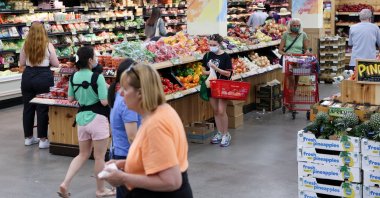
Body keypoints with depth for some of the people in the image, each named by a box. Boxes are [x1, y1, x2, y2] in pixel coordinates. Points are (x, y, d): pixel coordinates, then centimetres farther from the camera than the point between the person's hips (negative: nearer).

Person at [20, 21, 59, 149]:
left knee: (28, 107, 13)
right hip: (44, 77, -4)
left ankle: (28, 137, 23)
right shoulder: (48, 45, -8)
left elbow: (22, 64, 10)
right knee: (42, 109, 1)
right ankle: (43, 139, 5)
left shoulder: (25, 46, 2)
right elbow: (56, 64, -2)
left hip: (27, 77, 4)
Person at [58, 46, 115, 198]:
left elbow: (70, 98, 12)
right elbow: (105, 101, -17)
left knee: (83, 155, 20)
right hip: (97, 119, -6)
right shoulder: (97, 77, -17)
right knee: (99, 157, 8)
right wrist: (109, 90, 0)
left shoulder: (73, 77, 2)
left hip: (81, 118, 6)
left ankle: (65, 184, 8)